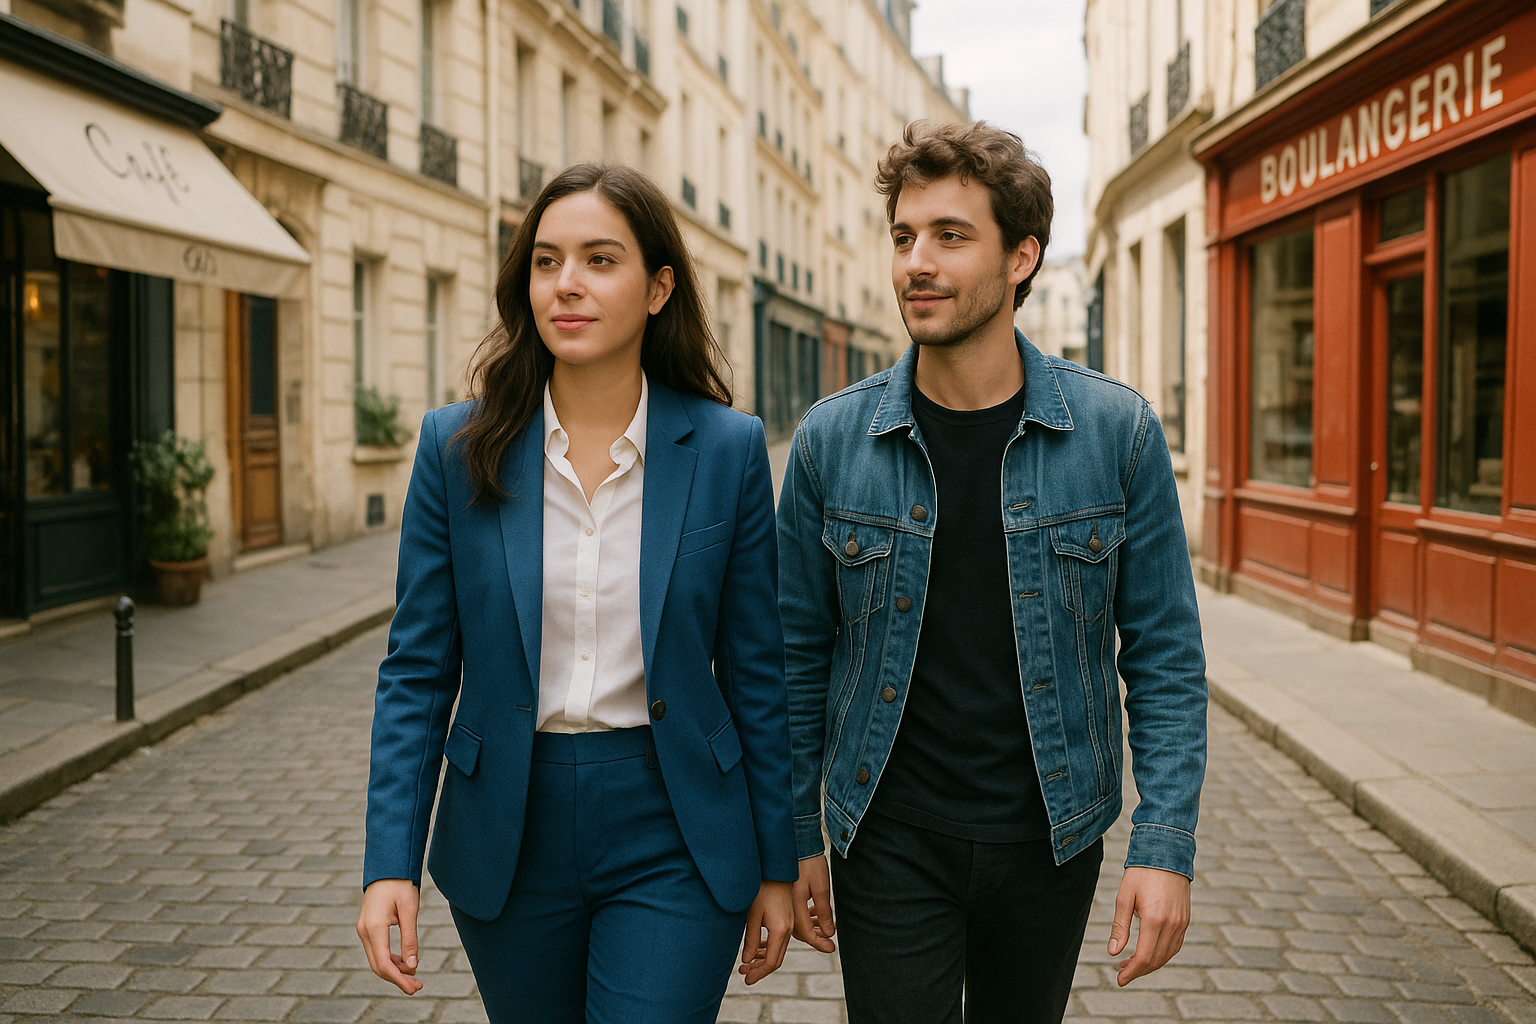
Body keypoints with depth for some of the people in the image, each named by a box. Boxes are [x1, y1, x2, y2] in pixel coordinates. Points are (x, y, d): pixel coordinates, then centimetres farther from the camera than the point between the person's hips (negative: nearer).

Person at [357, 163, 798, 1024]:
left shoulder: (727, 449, -6)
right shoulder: (457, 448, -4)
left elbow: (756, 672, -1)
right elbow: (419, 669, -1)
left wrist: (776, 865, 3)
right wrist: (391, 863, -8)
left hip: (674, 841, -1)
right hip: (509, 839, 2)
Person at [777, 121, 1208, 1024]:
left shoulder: (1117, 432, -7)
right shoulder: (831, 441, -6)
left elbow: (1165, 655, -3)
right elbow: (802, 653, 2)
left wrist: (1167, 845, -9)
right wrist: (796, 837, 3)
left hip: (1049, 840, 1)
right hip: (889, 842, -1)